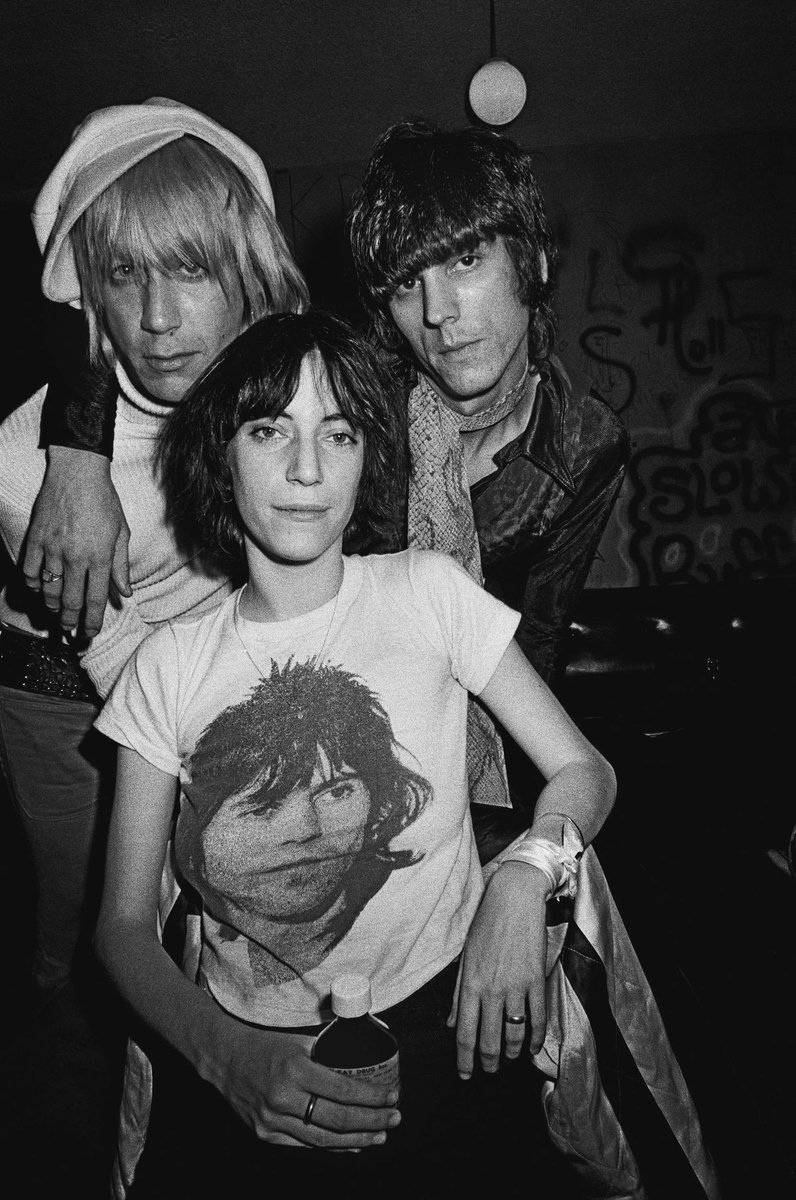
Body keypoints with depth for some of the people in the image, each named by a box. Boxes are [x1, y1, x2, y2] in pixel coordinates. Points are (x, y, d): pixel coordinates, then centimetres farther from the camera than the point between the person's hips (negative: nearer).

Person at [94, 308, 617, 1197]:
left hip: (437, 1019, 0)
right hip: (240, 1048, 1)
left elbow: (584, 771, 2)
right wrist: (228, 1056, -18)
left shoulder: (426, 592, -1)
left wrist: (524, 875, -19)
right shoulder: (169, 665, 1)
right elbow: (124, 924, 0)